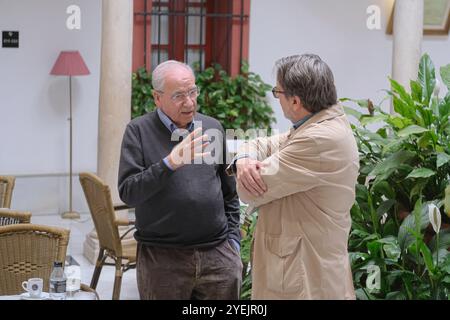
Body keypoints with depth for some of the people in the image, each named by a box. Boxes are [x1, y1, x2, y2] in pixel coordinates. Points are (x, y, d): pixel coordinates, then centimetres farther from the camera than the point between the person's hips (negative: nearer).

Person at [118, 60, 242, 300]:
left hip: (218, 256, 3)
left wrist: (232, 240, 11)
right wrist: (170, 163, -22)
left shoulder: (212, 127, 10)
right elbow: (127, 192, -12)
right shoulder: (139, 131, -1)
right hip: (161, 259, -3)